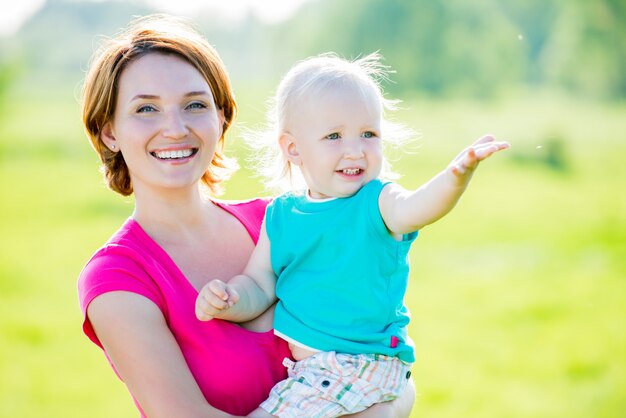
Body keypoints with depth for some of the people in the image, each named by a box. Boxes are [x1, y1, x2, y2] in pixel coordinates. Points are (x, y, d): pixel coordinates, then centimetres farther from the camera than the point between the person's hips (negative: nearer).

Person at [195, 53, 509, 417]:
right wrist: (226, 301, -14)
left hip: (361, 369, -5)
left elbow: (413, 208, -31)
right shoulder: (281, 216, 5)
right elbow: (260, 286, 9)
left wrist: (457, 176, -53)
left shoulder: (376, 203, -9)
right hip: (291, 360, 6)